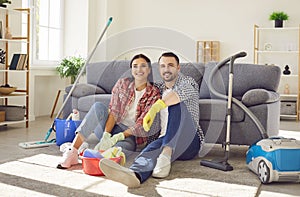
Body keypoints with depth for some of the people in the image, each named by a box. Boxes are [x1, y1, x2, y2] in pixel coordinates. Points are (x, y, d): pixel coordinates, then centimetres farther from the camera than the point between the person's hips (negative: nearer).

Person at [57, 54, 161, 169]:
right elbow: (113, 111, -6)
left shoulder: (154, 94, -4)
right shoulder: (122, 83, 4)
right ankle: (72, 150, -35)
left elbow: (141, 125, -10)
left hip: (130, 135, -3)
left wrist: (117, 137, -22)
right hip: (111, 127, 3)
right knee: (98, 106, -29)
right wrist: (106, 135, -22)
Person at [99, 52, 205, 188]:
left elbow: (181, 92, -19)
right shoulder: (158, 88, 25)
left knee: (176, 104, -30)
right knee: (151, 149, -34)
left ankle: (166, 155, -46)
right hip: (164, 138, 3)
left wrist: (155, 108, -34)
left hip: (189, 142, -3)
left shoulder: (188, 82, 7)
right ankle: (134, 174, -69)